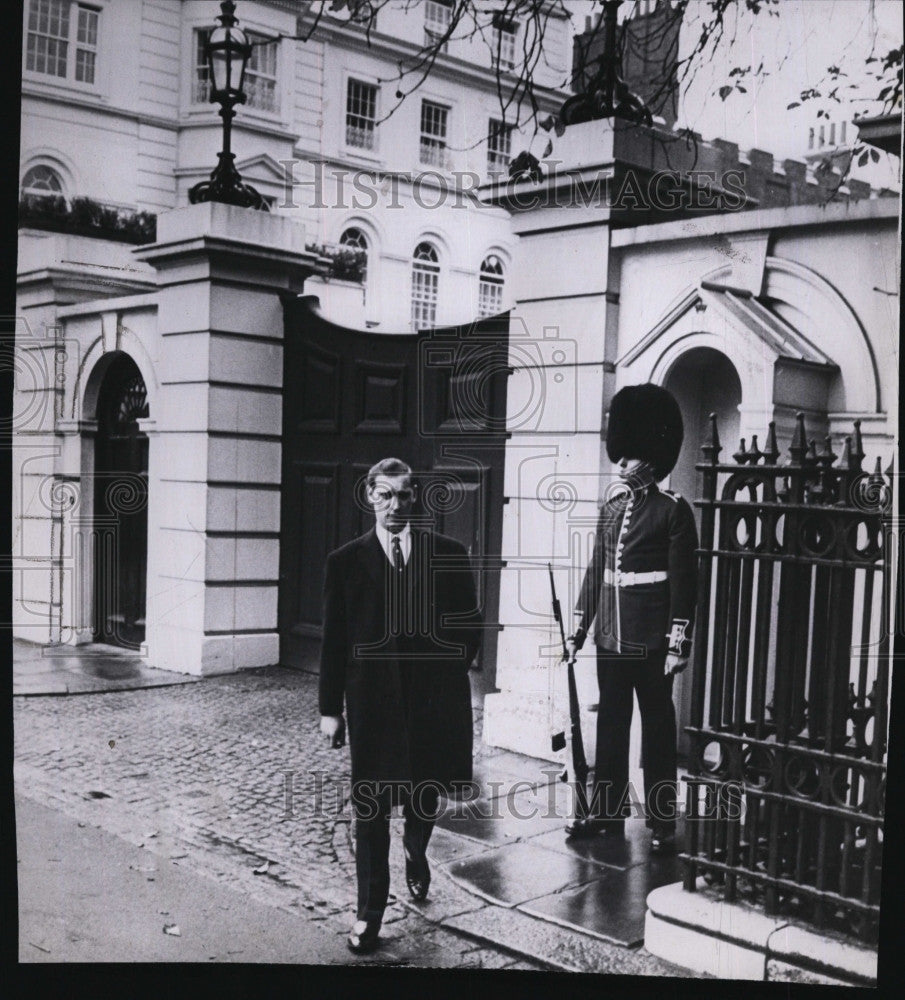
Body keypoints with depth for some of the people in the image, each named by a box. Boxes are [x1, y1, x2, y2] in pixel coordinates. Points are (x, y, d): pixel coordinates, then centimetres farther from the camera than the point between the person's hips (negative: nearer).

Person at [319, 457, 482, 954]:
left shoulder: (449, 554, 2)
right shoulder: (346, 561, 1)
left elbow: (469, 625, 7)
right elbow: (334, 640, 1)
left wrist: (448, 668, -4)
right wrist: (330, 708, 0)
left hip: (435, 698, 1)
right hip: (372, 700, -1)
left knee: (427, 790, 16)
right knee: (371, 805, 2)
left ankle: (415, 852, 49)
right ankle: (369, 912, 14)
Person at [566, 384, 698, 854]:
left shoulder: (673, 511, -7)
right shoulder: (611, 509, 11)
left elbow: (684, 581, -10)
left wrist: (678, 644, -13)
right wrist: (578, 629, 12)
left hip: (651, 641, -6)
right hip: (611, 639, 6)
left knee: (657, 727, 4)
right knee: (610, 725, 12)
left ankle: (662, 823, 13)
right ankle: (607, 813, 23)